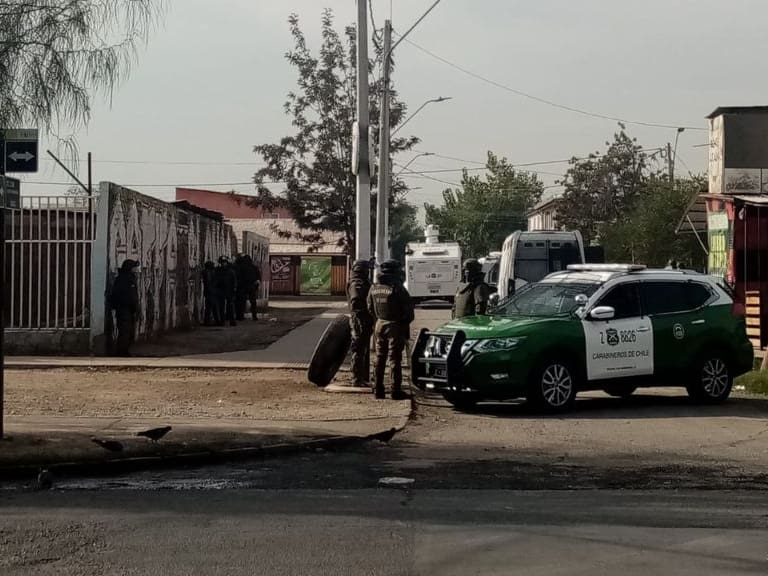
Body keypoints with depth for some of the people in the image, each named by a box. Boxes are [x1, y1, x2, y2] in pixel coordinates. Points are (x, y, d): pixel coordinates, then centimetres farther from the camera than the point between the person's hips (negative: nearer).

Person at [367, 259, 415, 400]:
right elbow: (408, 308, -12)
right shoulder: (397, 288, -16)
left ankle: (378, 389, 16)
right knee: (394, 359, -3)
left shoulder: (374, 288, 4)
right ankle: (396, 390, -2)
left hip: (380, 325, 6)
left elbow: (370, 308, 13)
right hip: (395, 326, -6)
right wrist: (406, 323, 4)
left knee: (380, 357, 13)